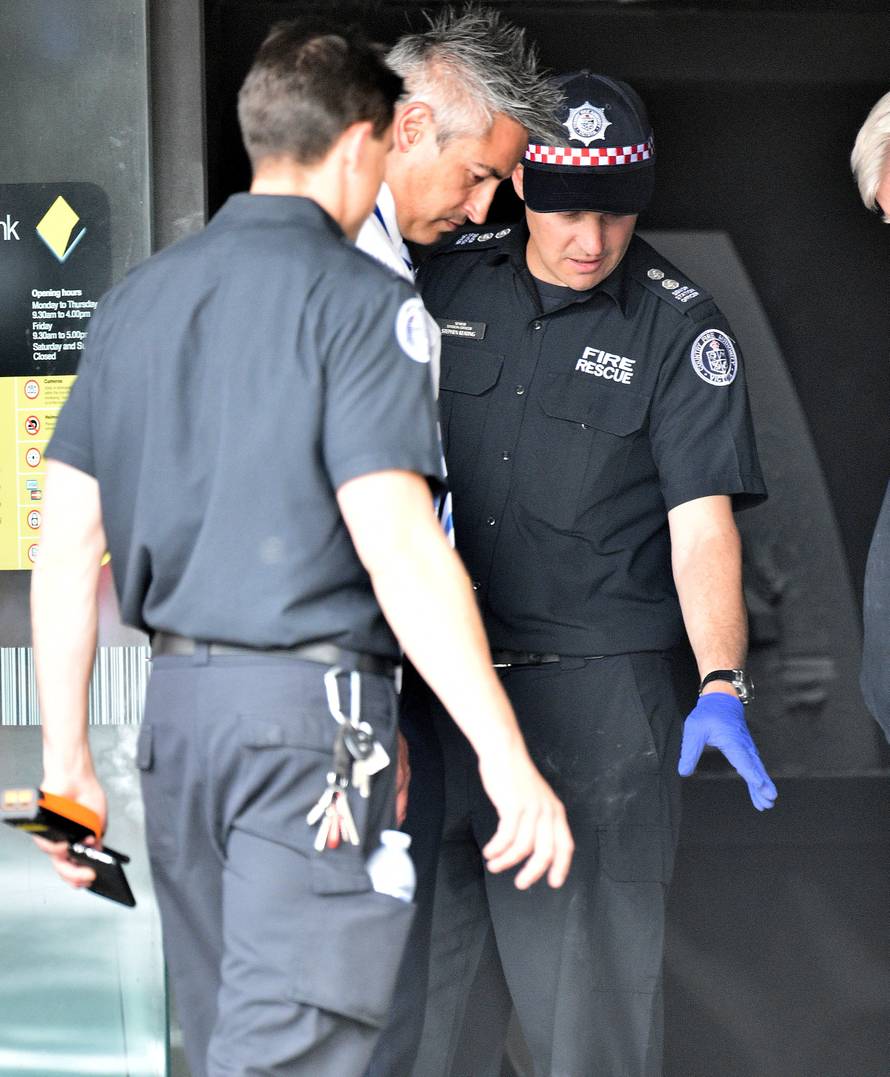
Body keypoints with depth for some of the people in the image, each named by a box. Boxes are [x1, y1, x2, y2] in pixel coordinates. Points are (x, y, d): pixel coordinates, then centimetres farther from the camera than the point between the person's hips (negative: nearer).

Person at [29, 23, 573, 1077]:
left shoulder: (137, 298, 12)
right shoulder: (357, 299, -8)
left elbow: (65, 544, 10)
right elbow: (396, 545, -18)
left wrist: (66, 760, 14)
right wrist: (507, 761, -19)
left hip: (175, 702, 7)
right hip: (312, 711, -7)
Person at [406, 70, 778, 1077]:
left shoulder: (680, 328, -4)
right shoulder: (447, 281, 6)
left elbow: (702, 521, -11)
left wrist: (721, 689, -24)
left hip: (594, 692, -4)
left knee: (586, 982, -4)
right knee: (421, 971, 8)